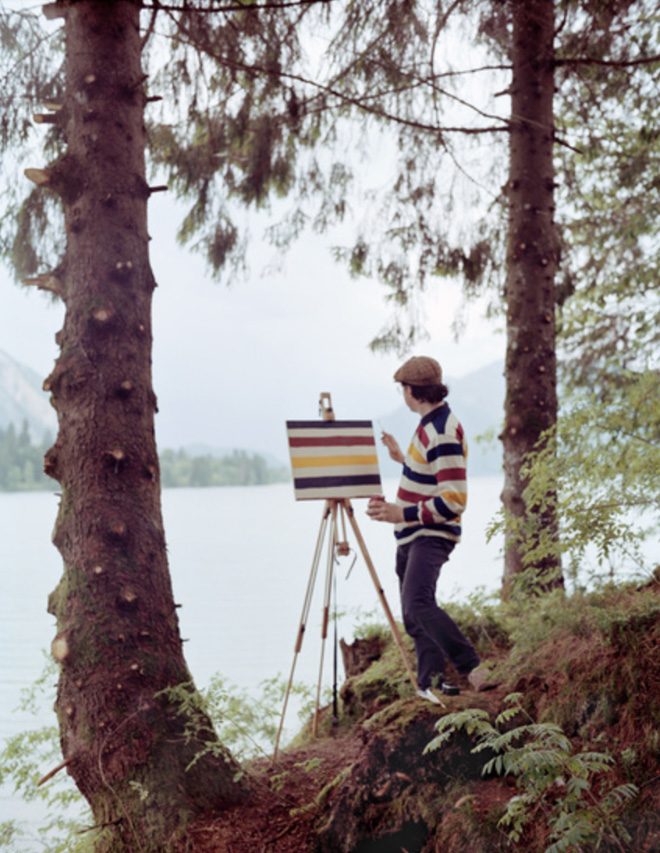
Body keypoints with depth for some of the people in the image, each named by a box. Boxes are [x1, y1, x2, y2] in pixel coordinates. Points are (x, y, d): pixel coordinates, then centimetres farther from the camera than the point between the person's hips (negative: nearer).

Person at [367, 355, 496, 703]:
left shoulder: (443, 434, -21)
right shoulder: (430, 423, 10)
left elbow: (454, 501, -25)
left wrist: (403, 514, -26)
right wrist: (403, 458, 29)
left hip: (431, 535, -10)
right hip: (412, 535, 10)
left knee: (417, 603, -28)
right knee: (413, 614, 8)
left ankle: (472, 670, -27)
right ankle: (432, 682, 11)